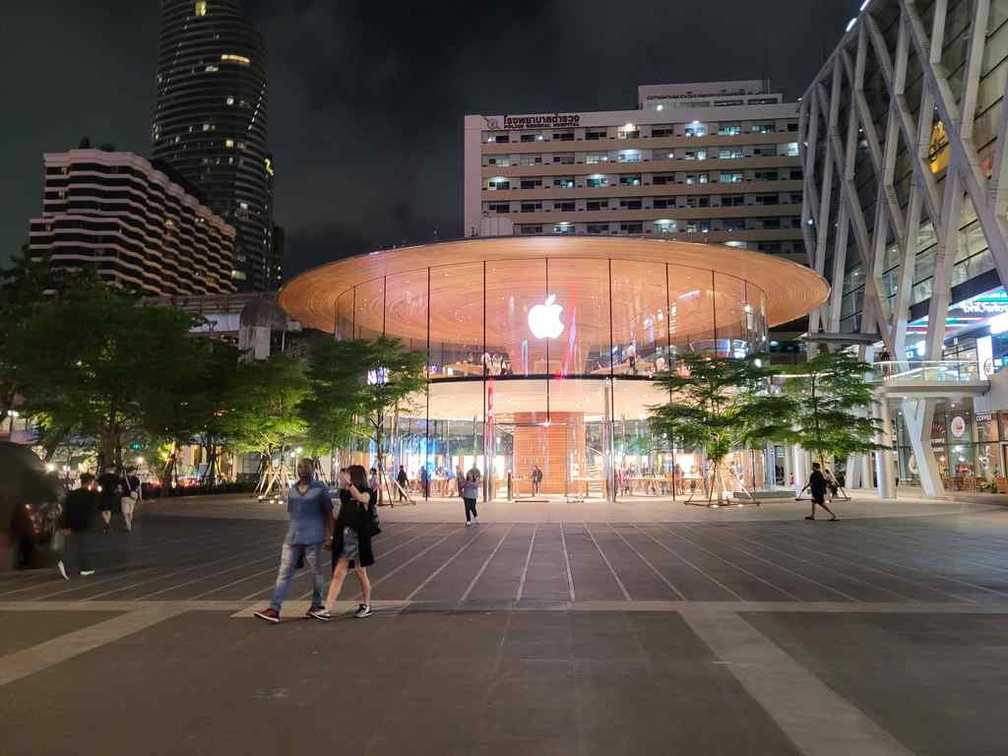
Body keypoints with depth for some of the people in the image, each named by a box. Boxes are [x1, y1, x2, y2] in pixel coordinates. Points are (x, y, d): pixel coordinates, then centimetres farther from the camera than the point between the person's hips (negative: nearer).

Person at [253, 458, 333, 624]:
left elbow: (328, 514, 0)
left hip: (312, 539, -4)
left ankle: (317, 604, 23)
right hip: (292, 539, 4)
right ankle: (274, 610, -5)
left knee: (316, 573, 7)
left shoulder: (320, 490, -1)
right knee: (284, 573, -2)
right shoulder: (292, 490, 13)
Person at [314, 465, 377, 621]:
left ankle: (366, 606, 25)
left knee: (361, 573, 8)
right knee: (338, 574, 1)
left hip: (359, 539, -5)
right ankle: (327, 610, -1)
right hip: (344, 539, 5)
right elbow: (340, 518, 15)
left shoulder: (367, 494, -7)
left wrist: (348, 483, -41)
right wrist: (332, 537, 14)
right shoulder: (345, 495, 10)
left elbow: (360, 498, -33)